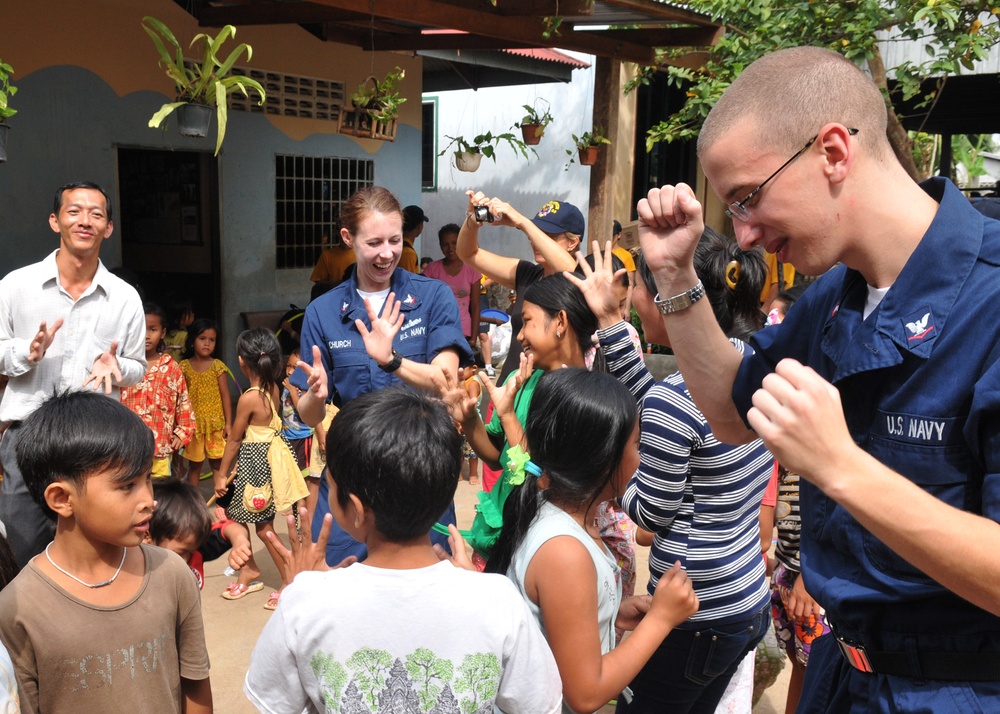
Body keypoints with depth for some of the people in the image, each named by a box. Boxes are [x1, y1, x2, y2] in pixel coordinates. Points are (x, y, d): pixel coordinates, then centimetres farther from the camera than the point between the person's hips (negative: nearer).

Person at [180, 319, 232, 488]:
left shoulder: (218, 366, -3)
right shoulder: (184, 366, 1)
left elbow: (225, 396, -1)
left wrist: (228, 423, -4)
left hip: (215, 423, -1)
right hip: (193, 423, 1)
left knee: (217, 463, 4)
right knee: (194, 465, 12)